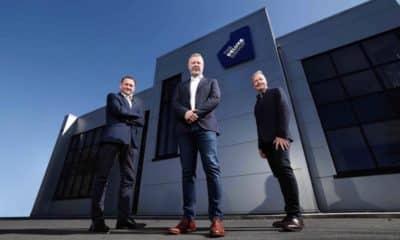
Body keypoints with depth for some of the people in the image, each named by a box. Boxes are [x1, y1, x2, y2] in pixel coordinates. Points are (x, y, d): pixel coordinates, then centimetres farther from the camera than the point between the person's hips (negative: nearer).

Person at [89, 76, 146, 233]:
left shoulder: (138, 102, 28)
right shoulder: (112, 97, 18)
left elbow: (141, 122, 12)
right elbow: (119, 111, -4)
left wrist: (126, 118, -2)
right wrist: (134, 115, 9)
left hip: (130, 141, 4)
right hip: (113, 137, -4)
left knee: (128, 178, -2)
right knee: (102, 176, -7)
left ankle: (124, 218, 1)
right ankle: (97, 220, -4)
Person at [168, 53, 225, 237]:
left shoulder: (211, 82, 24)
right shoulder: (181, 86, 29)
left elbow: (215, 99, 4)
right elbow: (175, 104, 12)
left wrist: (196, 112, -10)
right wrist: (185, 113, -11)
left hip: (205, 126, -2)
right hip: (185, 129, 3)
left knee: (211, 168, -15)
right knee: (187, 172, -3)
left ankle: (216, 218, -12)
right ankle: (188, 219, 0)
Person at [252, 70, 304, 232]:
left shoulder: (276, 92, 11)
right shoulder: (257, 103, 26)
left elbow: (285, 111, -5)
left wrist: (282, 135, -17)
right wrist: (261, 145, 11)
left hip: (278, 139, -5)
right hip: (267, 143, 6)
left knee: (284, 170, -20)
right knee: (280, 175, 1)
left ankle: (295, 215, -18)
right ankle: (291, 215, 3)